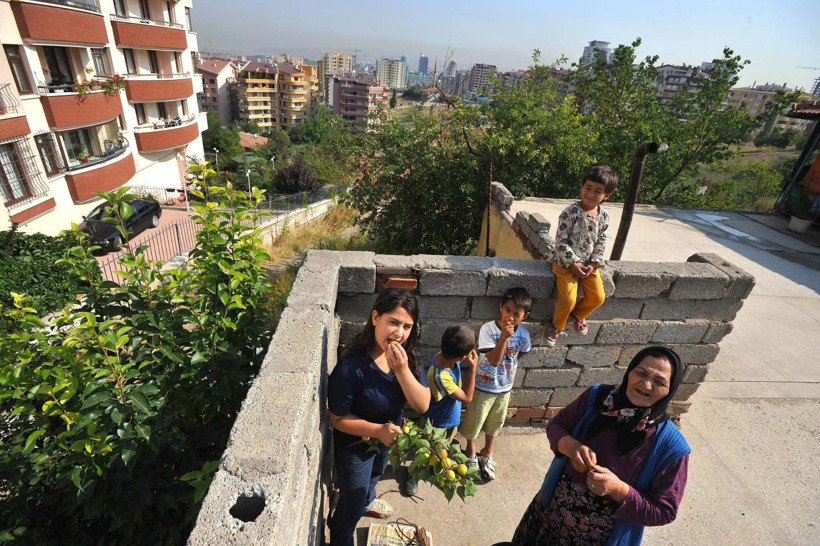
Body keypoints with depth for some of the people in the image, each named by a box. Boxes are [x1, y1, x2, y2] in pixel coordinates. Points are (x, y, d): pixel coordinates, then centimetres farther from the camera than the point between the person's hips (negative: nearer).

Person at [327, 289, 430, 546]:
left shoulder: (407, 356, -20)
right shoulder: (351, 367, -37)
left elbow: (422, 405, -23)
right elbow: (338, 418, -23)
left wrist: (402, 370, -37)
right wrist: (376, 430, -35)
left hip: (387, 438, 6)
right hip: (355, 445, -6)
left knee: (375, 474, 37)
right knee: (351, 509, 18)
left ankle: (367, 500, 70)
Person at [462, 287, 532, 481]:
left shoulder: (523, 334, -13)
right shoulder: (488, 329, -26)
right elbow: (493, 360, -32)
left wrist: (509, 366, 2)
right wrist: (504, 336, -42)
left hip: (505, 387, 4)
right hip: (483, 386, -3)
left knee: (494, 422, 23)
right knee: (473, 421, 15)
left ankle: (487, 454, 47)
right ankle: (471, 454, 41)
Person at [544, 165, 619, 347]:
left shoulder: (604, 216, -1)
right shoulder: (570, 212, -18)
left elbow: (601, 242, 6)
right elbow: (560, 241, -18)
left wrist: (594, 264, -7)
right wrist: (573, 264, -19)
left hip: (588, 264, 5)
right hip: (566, 262, -5)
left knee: (598, 298, 2)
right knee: (568, 300, -13)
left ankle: (579, 314, 34)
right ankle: (557, 326, 16)